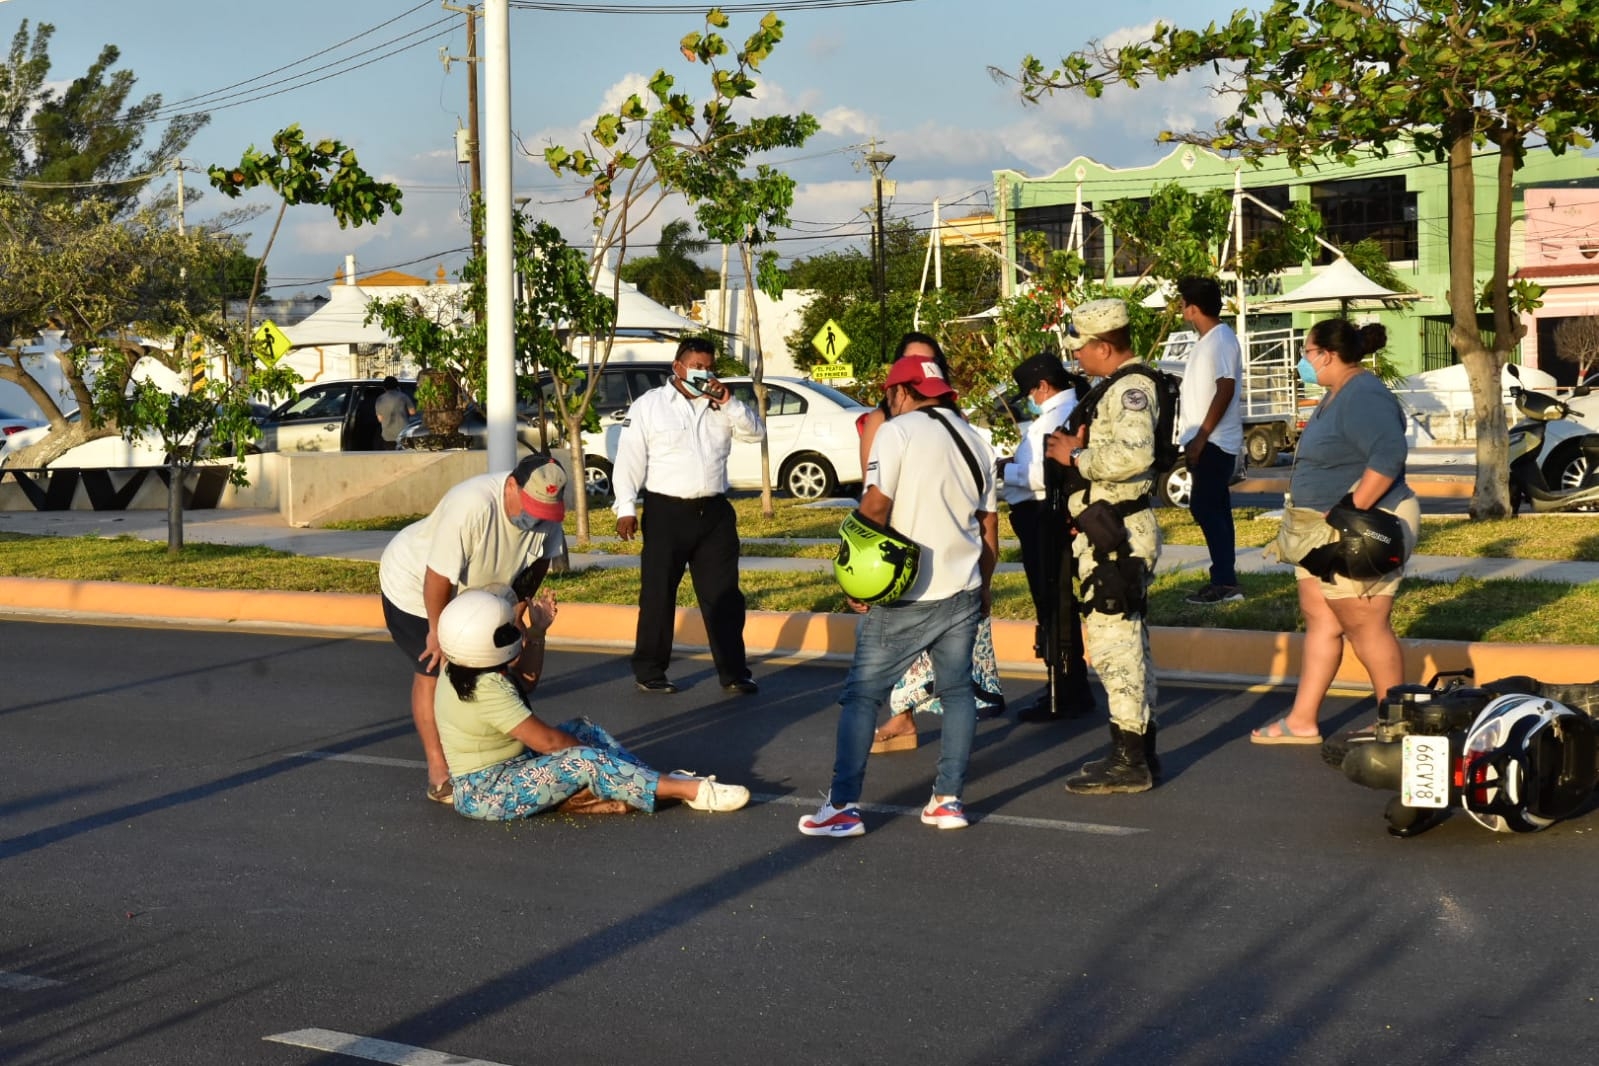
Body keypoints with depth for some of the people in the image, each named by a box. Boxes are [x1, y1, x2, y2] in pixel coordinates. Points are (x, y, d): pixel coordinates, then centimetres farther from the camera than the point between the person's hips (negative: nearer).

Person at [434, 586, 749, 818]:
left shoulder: (463, 671, 2)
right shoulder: (486, 689, -28)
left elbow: (526, 682, 22)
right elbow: (546, 741, -23)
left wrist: (537, 632, 11)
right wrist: (597, 756, -9)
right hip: (485, 795, -11)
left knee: (582, 730, 8)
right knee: (584, 762, -24)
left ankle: (659, 780, -3)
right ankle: (691, 791, -21)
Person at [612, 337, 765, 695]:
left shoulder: (721, 406, 12)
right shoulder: (649, 406, 0)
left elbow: (756, 431, 3)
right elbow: (629, 460, -4)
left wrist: (730, 403, -11)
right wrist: (626, 509, -11)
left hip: (714, 513, 4)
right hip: (666, 513, -4)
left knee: (724, 597, 5)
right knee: (657, 595, 3)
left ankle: (734, 673, 9)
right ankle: (649, 672, 12)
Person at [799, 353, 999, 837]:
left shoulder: (897, 432, -8)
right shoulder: (974, 440, 12)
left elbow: (875, 507, -16)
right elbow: (989, 524, 16)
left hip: (906, 597, -6)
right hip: (963, 592, 6)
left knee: (862, 696, 0)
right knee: (957, 692, 15)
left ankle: (843, 807, -3)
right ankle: (948, 801, 10)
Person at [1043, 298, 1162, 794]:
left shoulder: (1131, 388, -16)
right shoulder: (1115, 388, 18)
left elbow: (1133, 454, -31)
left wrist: (1076, 456, -19)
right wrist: (1074, 448, 13)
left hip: (1117, 534, -11)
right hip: (1106, 530, 11)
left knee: (1114, 642, -9)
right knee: (1125, 641, 16)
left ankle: (1129, 761, -5)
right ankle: (1140, 751, 24)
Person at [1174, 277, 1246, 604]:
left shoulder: (1221, 340, -15)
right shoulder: (1207, 341, 16)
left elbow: (1225, 390, -22)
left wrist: (1200, 437, -23)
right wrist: (1194, 439, 21)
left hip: (1214, 442, -10)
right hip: (1206, 442, 10)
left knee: (1205, 508, -11)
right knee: (1213, 510, 11)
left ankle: (1224, 582, -10)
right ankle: (1224, 581, 15)